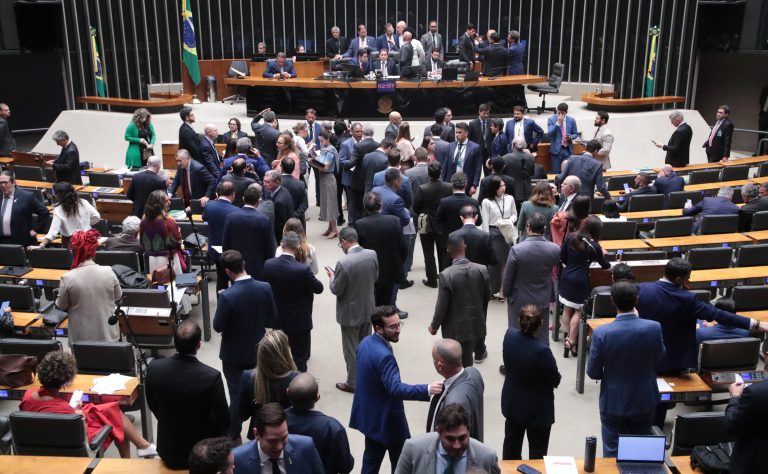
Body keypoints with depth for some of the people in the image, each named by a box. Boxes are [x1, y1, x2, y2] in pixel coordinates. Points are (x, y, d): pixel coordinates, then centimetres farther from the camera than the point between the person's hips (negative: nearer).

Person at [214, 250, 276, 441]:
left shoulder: (227, 296, -27)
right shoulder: (265, 288, -15)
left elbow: (218, 327, -17)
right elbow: (271, 318, -2)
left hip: (234, 354, -3)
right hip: (257, 350, 4)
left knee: (237, 393, 13)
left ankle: (234, 434, 27)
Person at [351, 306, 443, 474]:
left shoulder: (365, 343, 0)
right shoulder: (383, 355, -30)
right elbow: (395, 388, -38)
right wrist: (427, 389, -47)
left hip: (369, 414, 9)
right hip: (386, 419, -9)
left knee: (372, 458, 21)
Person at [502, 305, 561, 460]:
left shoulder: (509, 336, -16)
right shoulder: (542, 350, -34)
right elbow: (556, 380, -18)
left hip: (512, 403, 6)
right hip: (537, 410, -6)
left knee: (511, 445, 24)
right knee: (537, 453, 13)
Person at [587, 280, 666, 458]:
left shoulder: (601, 333, -23)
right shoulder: (654, 328, -19)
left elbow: (593, 373, -13)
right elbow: (659, 356, 3)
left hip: (613, 403, -2)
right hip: (644, 402, 2)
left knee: (612, 455, 14)